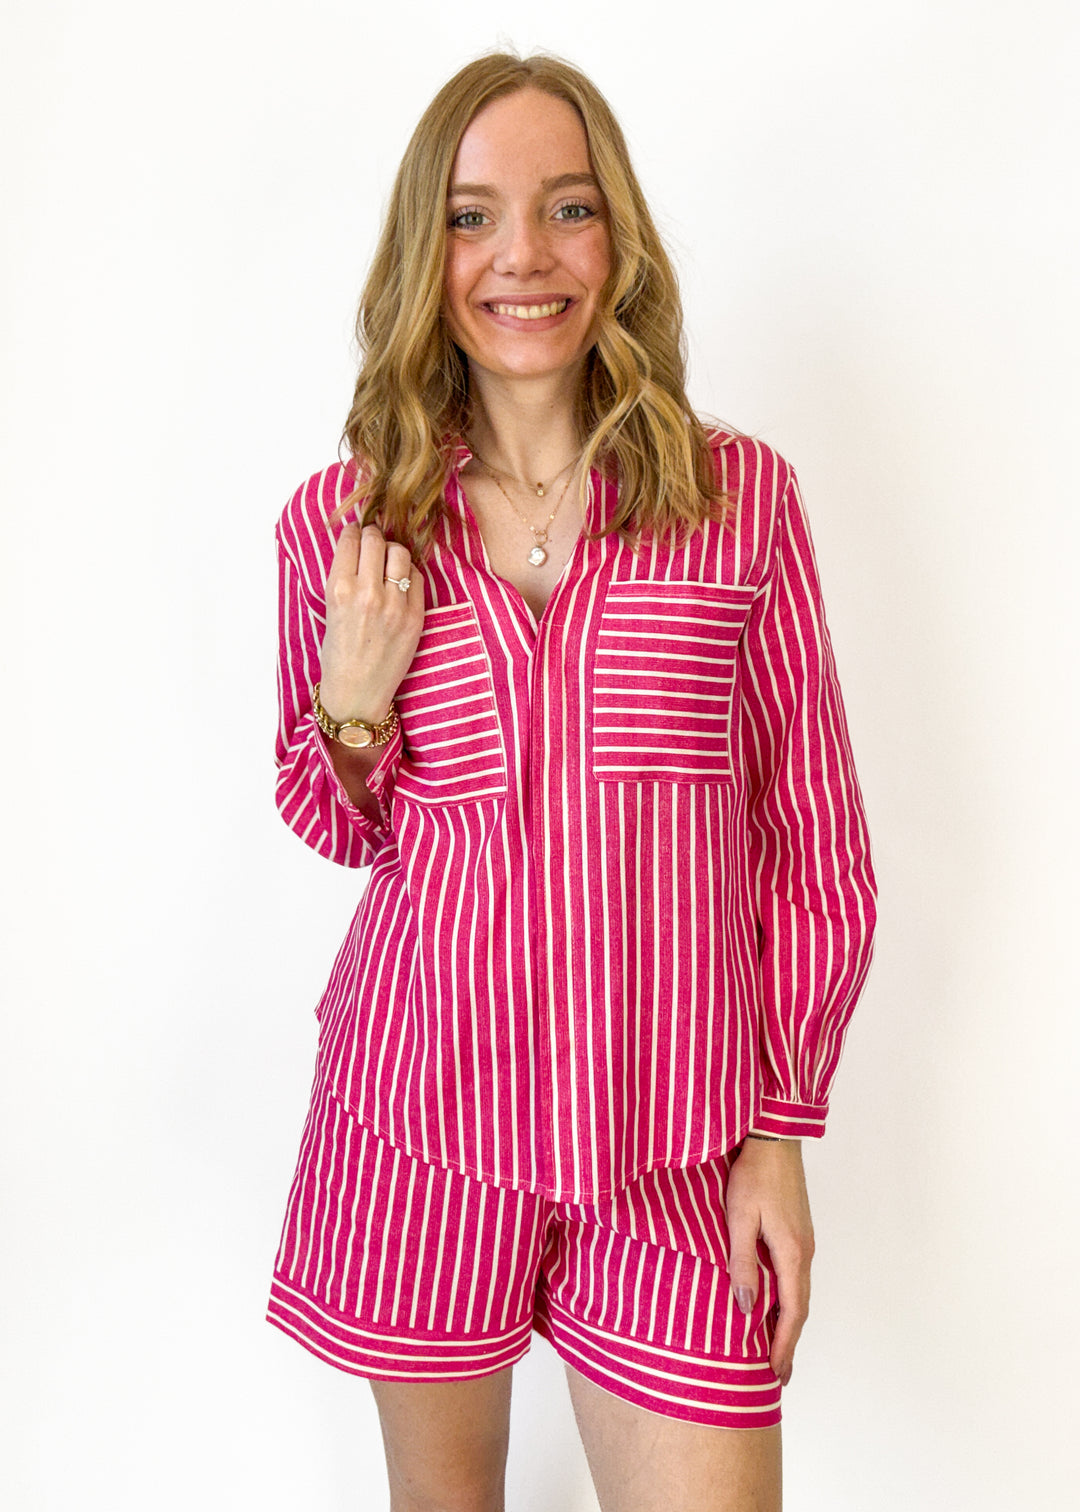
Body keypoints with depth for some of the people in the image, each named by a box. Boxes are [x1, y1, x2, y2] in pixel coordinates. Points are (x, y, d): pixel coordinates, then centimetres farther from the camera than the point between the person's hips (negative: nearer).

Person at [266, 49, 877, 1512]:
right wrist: (356, 703, -11)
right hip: (422, 1115, 2)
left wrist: (782, 1131, -1)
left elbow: (811, 837, 1)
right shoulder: (341, 521, -1)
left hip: (673, 1145, -1)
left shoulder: (742, 497, -4)